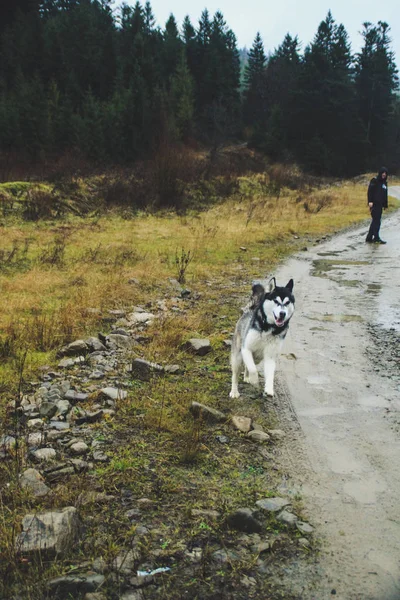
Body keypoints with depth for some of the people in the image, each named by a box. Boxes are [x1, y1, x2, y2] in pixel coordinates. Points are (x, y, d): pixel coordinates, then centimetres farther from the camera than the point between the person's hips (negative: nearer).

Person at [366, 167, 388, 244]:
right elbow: (370, 191, -12)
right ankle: (376, 238, -9)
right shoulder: (374, 180, -4)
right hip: (374, 204, -8)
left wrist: (385, 205, 17)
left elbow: (385, 195, 20)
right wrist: (370, 201, -21)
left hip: (380, 205, 8)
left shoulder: (384, 183, 18)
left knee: (375, 221, 8)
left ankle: (369, 237, 14)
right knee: (377, 221, -10)